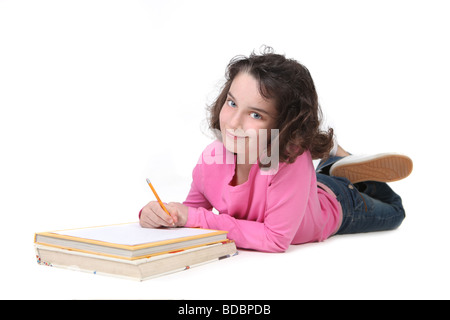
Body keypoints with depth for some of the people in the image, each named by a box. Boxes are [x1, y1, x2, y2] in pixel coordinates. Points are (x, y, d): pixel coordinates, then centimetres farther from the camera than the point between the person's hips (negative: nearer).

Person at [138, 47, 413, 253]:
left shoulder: (290, 161, -48)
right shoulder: (211, 161, -33)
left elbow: (276, 239, -44)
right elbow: (193, 208, -15)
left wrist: (198, 219, -46)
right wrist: (160, 216, -36)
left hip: (333, 204, -4)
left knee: (393, 213, 29)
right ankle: (331, 154, 42)